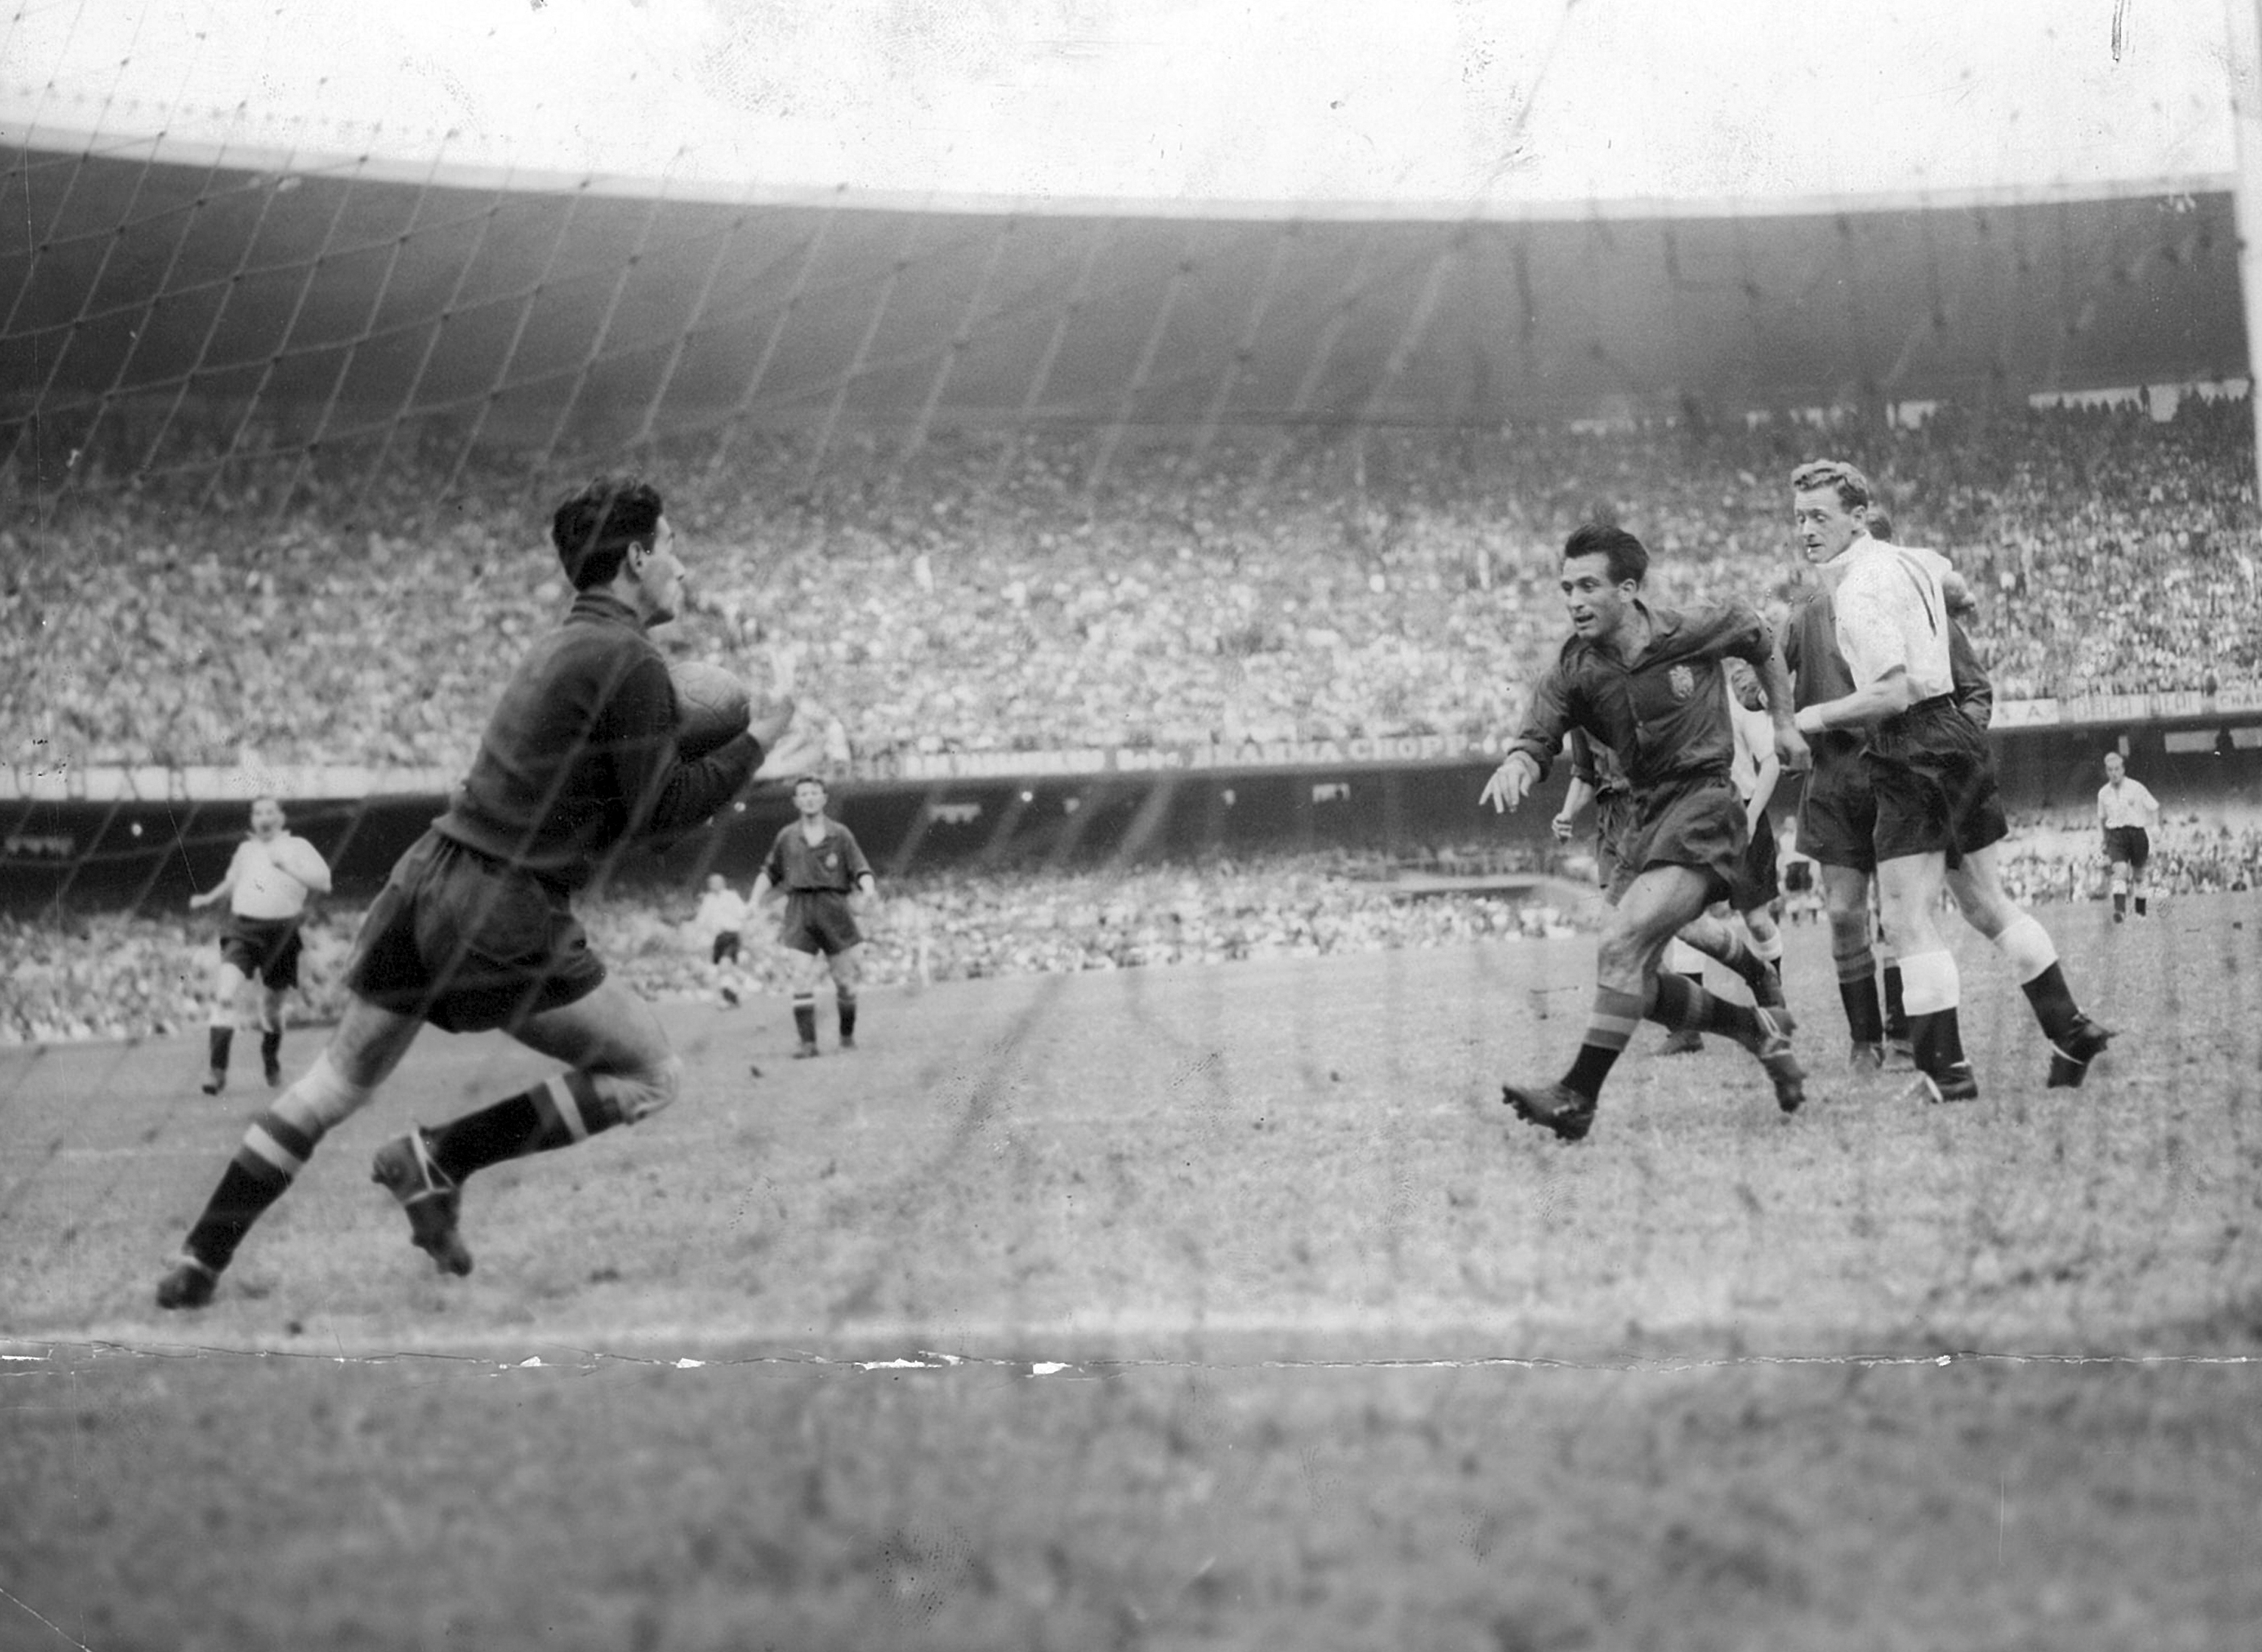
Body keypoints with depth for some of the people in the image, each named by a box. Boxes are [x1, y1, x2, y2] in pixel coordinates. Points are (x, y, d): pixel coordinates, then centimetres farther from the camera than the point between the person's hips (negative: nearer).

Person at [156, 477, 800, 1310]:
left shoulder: (558, 647, 17)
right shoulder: (630, 665, -11)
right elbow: (663, 808, -11)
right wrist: (757, 739, -2)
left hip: (427, 877, 9)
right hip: (505, 913, -9)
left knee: (337, 1084, 19)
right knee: (651, 1074, 3)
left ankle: (201, 1259, 19)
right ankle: (436, 1160, -1)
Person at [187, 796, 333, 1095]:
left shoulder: (297, 847, 3)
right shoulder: (246, 849, 14)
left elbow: (323, 883, -9)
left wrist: (287, 866, -16)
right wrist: (209, 898, 19)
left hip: (281, 933, -1)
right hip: (243, 929, 1)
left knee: (272, 1007, 11)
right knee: (225, 994, -22)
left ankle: (271, 1063, 40)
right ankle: (218, 1068, -23)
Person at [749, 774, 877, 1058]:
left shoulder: (840, 835, 4)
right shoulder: (788, 837, 10)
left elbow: (861, 870, 0)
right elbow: (770, 873, 21)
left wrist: (868, 891, -20)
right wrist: (755, 901, 10)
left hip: (834, 910, -1)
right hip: (800, 913, 1)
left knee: (845, 979, 4)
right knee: (801, 978, -12)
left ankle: (847, 1036, 23)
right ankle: (808, 1042, -13)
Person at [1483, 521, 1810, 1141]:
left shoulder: (1692, 633, -8)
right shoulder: (1573, 671, 0)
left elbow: (1759, 637, 13)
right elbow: (1539, 735, -11)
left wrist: (1783, 723, 18)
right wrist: (1517, 764, -35)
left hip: (1704, 807, -6)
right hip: (1645, 816, 6)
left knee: (1619, 944, -22)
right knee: (1635, 984, 5)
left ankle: (1578, 1097, -19)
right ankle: (1758, 1027, 28)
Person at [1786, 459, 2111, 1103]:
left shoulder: (1862, 587, -16)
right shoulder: (1905, 560, 13)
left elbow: (1892, 692, -23)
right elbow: (1951, 579, 37)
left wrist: (1813, 718, -14)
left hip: (1912, 753, -10)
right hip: (1952, 733, 10)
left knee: (1909, 921, -9)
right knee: (1988, 906, 17)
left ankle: (1945, 1070, -12)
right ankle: (2071, 1031, 20)